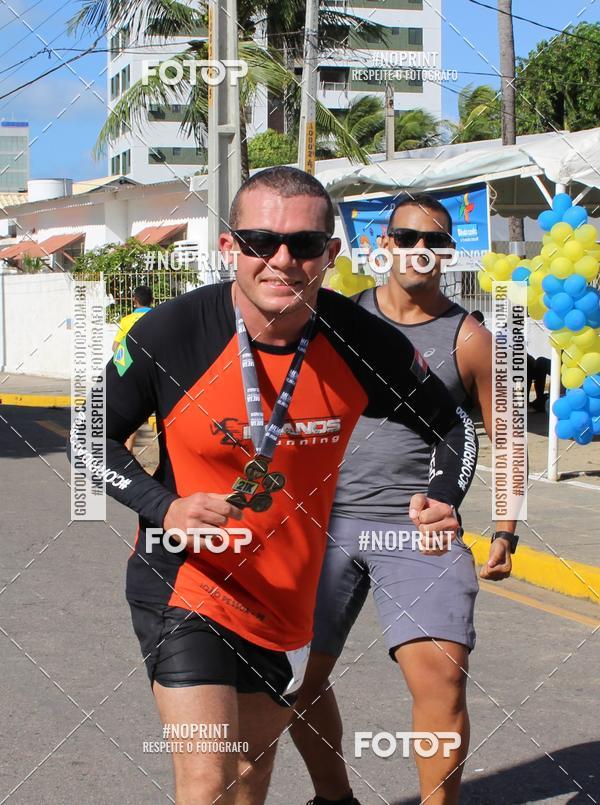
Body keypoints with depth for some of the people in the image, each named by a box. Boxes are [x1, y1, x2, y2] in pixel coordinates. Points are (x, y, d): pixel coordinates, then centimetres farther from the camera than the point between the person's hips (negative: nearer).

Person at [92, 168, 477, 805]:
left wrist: (443, 499, -16)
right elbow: (92, 436, -7)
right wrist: (164, 508, -22)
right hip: (185, 585, -3)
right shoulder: (169, 333, -20)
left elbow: (449, 424, 3)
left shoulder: (365, 344, -14)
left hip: (287, 597, 4)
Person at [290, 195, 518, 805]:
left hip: (419, 527, -3)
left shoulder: (468, 339, 1)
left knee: (440, 675, -20)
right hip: (328, 519, 3)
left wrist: (505, 532, -2)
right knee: (297, 674, 4)